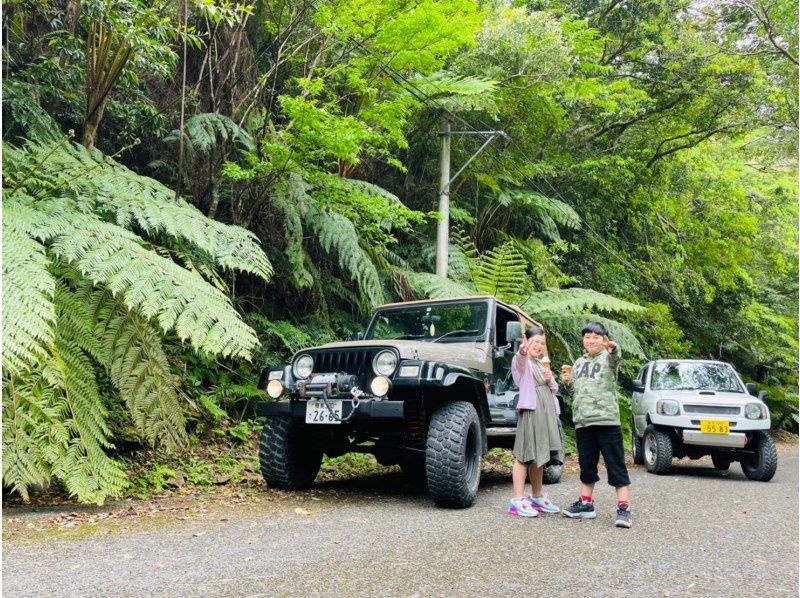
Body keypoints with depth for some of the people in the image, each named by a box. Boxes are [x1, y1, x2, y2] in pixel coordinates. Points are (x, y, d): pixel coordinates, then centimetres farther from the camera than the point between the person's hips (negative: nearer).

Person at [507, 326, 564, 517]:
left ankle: (537, 497, 22)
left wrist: (551, 381, 1)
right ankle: (517, 500, -11)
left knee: (540, 455, 12)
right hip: (530, 411, -8)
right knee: (524, 455, -10)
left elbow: (554, 389, 24)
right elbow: (520, 359, -30)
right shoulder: (521, 362, -3)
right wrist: (522, 351, -53)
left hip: (547, 413, 8)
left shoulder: (541, 364, 21)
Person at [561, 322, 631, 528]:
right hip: (582, 421, 6)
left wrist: (612, 347, -51)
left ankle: (623, 508, -3)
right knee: (586, 465, 13)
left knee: (616, 465, -4)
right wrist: (567, 381, 6)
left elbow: (616, 356, -28)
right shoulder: (579, 362, 17)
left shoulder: (608, 358, -2)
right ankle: (585, 504, 21)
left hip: (606, 420, -6)